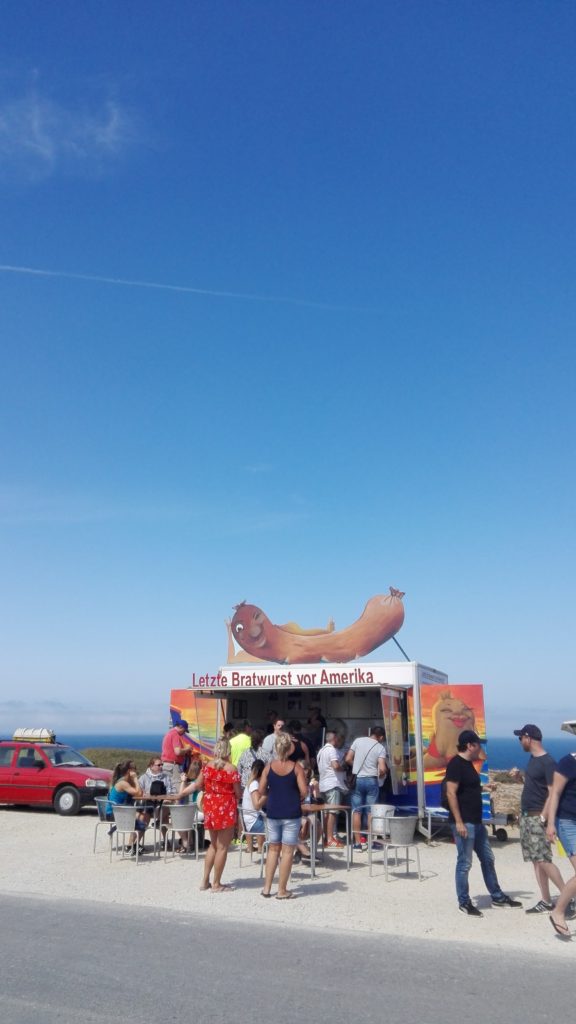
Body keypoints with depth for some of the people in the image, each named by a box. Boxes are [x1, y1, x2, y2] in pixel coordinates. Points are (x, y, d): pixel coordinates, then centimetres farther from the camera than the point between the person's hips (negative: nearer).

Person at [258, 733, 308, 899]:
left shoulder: (269, 766, -1)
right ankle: (282, 890, 9)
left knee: (273, 849, 16)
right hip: (291, 814, -3)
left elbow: (261, 790, -1)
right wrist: (299, 798, 8)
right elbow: (304, 791, -12)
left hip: (273, 813, 3)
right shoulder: (296, 767, -8)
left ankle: (267, 888, 18)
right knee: (287, 851, 5)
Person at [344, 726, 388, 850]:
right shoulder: (380, 747, -4)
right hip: (371, 780, -1)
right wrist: (381, 776, 8)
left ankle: (358, 842, 8)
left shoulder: (358, 741, 1)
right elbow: (382, 769, -14)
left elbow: (348, 759, 0)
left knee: (356, 811, 7)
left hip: (357, 779, 2)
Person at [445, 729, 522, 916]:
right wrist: (458, 821, -23)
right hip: (464, 822, -10)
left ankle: (497, 897, 29)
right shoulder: (456, 764, -16)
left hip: (476, 821, 10)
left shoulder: (468, 763, 13)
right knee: (464, 863, 0)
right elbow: (451, 793, -22)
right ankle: (464, 902, 12)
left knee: (487, 859, 17)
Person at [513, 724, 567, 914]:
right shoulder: (532, 759, 12)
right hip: (526, 816, 9)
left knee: (543, 860, -11)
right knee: (535, 860, 9)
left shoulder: (548, 762, -15)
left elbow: (553, 793, -19)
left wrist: (543, 818, -21)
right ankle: (545, 902, 15)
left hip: (537, 817, -9)